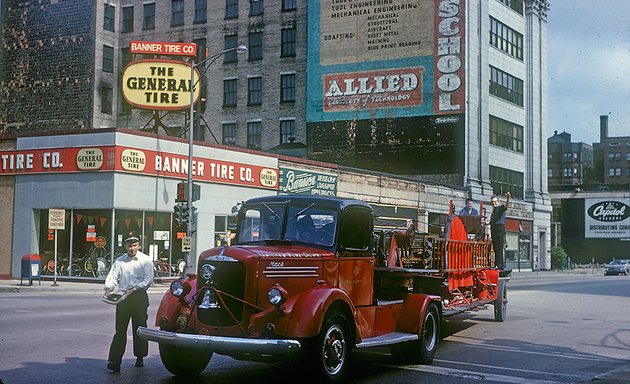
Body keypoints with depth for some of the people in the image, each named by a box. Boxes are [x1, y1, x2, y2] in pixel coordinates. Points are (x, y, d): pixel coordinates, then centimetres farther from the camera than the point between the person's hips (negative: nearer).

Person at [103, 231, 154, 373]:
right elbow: (112, 276, 6)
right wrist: (108, 289, -14)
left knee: (139, 328, 5)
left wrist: (133, 289, -16)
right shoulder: (120, 261, 12)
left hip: (139, 296, -2)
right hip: (122, 297, 2)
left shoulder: (145, 260, 2)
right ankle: (115, 361, -11)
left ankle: (140, 357, 20)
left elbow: (148, 279, -6)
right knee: (120, 329, -4)